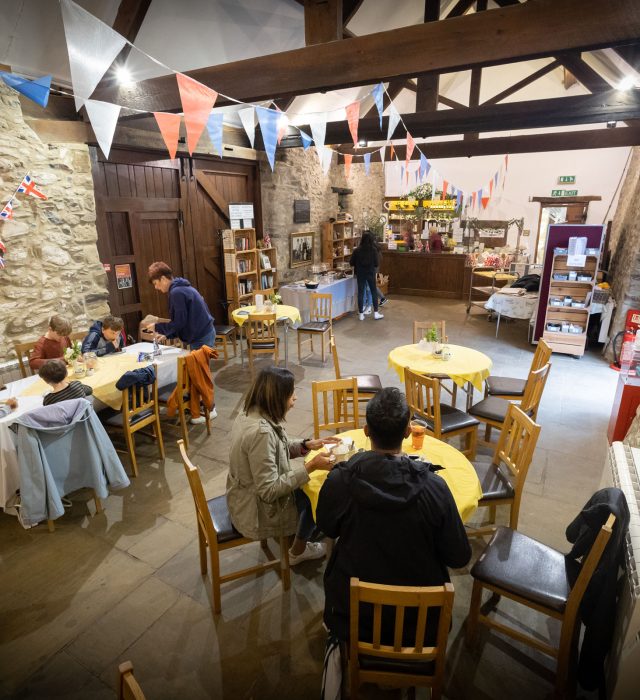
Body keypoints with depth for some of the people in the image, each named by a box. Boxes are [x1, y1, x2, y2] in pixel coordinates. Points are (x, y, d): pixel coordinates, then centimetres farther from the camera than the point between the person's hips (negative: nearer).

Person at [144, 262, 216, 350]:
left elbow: (180, 322, -17)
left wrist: (157, 327, -4)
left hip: (201, 338, -10)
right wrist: (167, 334, 16)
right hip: (204, 334, 10)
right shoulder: (183, 288, 15)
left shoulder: (176, 292, -16)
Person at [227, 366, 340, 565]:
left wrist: (307, 444, -4)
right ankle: (298, 551, 32)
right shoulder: (260, 431, -34)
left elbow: (277, 450, 8)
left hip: (246, 496, 8)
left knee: (309, 484, 19)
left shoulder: (251, 414, -7)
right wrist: (310, 466, -28)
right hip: (257, 512, -8)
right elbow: (269, 491, -30)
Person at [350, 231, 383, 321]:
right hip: (371, 273, 0)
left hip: (360, 274, 1)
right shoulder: (374, 250, -9)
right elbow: (377, 264, -6)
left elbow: (351, 263, -2)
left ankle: (361, 314, 9)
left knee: (360, 293, 7)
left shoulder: (357, 250, -7)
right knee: (374, 292, 11)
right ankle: (376, 313, 14)